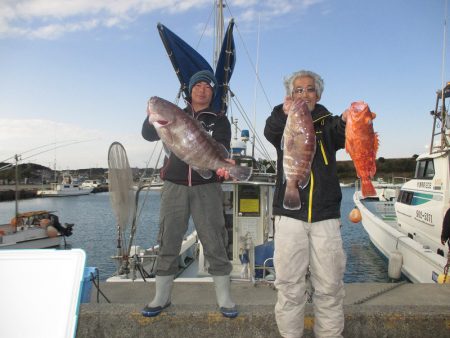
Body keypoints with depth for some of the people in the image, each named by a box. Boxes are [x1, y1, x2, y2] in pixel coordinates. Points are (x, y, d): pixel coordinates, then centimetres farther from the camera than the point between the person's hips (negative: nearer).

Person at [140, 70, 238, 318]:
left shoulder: (219, 120, 9)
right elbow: (149, 135, 0)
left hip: (206, 187, -1)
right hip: (174, 186, 1)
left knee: (215, 244, 0)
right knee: (168, 243, 6)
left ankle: (224, 299, 14)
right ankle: (161, 297, 20)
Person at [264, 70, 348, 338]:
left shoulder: (328, 123, 11)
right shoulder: (283, 124, 9)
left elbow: (342, 136, -10)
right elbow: (270, 132, -14)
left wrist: (348, 122, -32)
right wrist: (284, 113, -36)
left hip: (326, 216, 1)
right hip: (289, 215, -1)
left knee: (330, 285, 6)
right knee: (290, 285, 5)